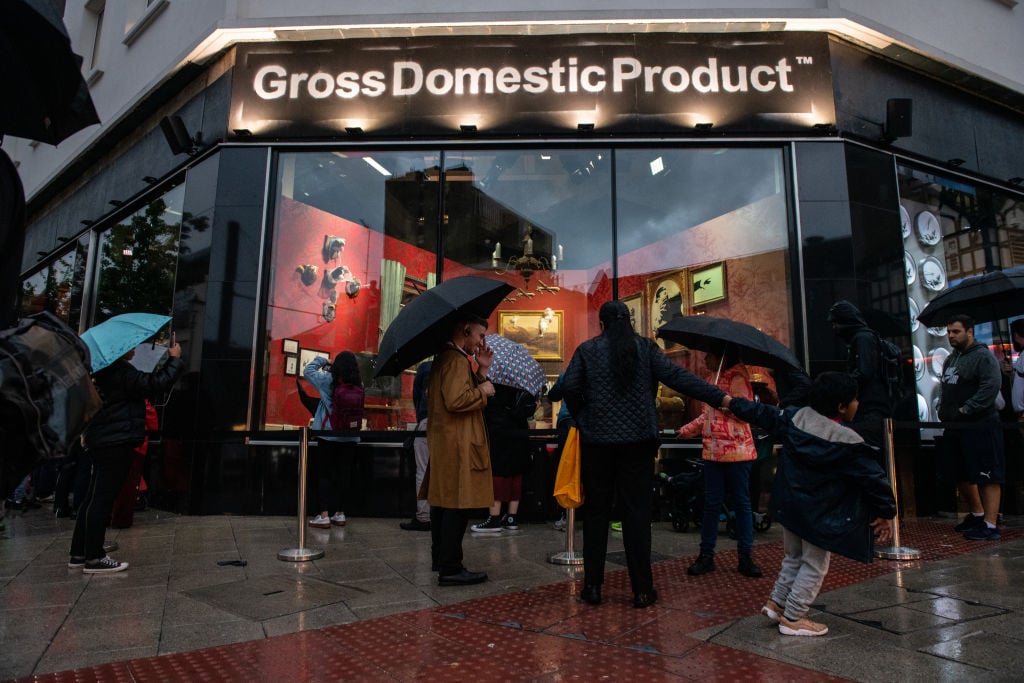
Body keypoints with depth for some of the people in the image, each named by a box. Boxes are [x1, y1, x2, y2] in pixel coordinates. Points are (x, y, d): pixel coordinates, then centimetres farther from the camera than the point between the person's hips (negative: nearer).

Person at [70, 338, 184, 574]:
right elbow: (155, 384, -22)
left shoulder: (104, 369, 16)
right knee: (103, 498, -6)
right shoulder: (120, 370, -17)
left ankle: (79, 553, 20)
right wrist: (175, 359, -14)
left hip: (102, 440, 10)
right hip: (117, 442, -10)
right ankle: (94, 558, 0)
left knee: (95, 497, 14)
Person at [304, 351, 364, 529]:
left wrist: (320, 361, 18)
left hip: (328, 436, -3)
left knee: (323, 475, 5)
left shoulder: (329, 381, -9)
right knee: (343, 475, 10)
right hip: (349, 439, 3)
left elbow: (307, 371, 2)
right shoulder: (359, 386, -2)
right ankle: (340, 514, 18)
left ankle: (324, 516, 3)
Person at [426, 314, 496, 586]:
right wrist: (482, 390, -12)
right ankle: (450, 569, 0)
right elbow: (456, 401, -26)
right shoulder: (456, 360, -15)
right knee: (457, 505, -6)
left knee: (443, 500, 18)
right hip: (457, 444, -11)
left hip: (441, 442, 11)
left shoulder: (445, 357, 19)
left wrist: (481, 371, 9)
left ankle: (441, 558, 30)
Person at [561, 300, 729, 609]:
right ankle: (642, 591, 11)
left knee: (596, 513, 10)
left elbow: (570, 387, -7)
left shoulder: (587, 350, 1)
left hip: (597, 441, 0)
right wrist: (720, 398, -9)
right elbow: (676, 377, -8)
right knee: (637, 514, 6)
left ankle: (592, 587, 16)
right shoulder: (646, 348, 2)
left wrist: (583, 419, 8)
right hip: (637, 441, 0)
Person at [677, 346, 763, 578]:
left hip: (737, 451, -6)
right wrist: (686, 430, 20)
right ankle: (706, 555, 15)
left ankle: (746, 558, 12)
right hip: (713, 452, 7)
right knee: (711, 503, 8)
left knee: (742, 503, 3)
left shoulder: (738, 378, -7)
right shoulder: (715, 381, 16)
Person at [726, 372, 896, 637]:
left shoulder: (794, 417, -4)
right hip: (819, 514, -6)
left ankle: (775, 603, 30)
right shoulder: (849, 443, -18)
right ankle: (792, 618, 15)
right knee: (814, 566, 9)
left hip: (788, 504, 7)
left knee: (793, 557, 24)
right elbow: (873, 476, -13)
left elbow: (762, 413, 5)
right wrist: (887, 512, -2)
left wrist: (732, 402, 17)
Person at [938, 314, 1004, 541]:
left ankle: (990, 525, -2)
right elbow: (944, 388, 28)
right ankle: (976, 514, 34)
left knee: (988, 477, -5)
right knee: (963, 476, 18)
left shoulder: (983, 356, -9)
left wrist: (966, 409, -20)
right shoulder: (950, 359, 18)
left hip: (980, 426, -9)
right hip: (955, 428, 9)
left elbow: (991, 386, -21)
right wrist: (943, 409, 13)